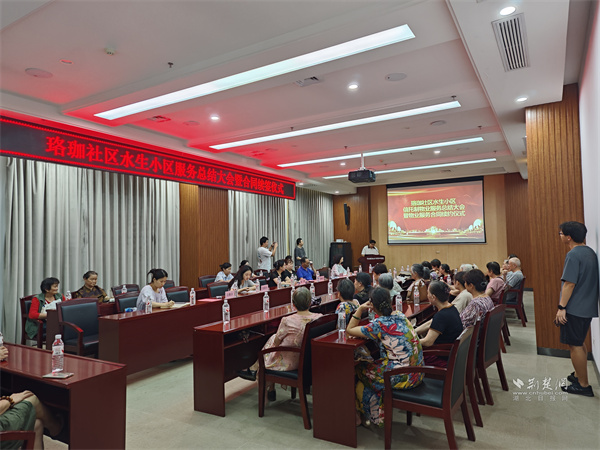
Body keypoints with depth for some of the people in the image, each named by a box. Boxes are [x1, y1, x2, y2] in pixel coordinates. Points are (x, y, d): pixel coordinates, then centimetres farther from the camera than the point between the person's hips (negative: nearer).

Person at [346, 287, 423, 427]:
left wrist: (360, 309, -5)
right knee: (372, 366, 23)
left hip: (404, 377, -7)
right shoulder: (400, 316, 1)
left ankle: (372, 416, 35)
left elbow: (349, 330, -8)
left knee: (360, 370, 15)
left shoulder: (378, 325, -20)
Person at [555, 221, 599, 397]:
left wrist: (561, 307, -19)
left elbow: (569, 283, -22)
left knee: (574, 345, 0)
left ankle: (583, 385, 7)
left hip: (574, 308, -10)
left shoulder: (573, 255, -18)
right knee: (579, 343, 21)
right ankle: (578, 374, 33)